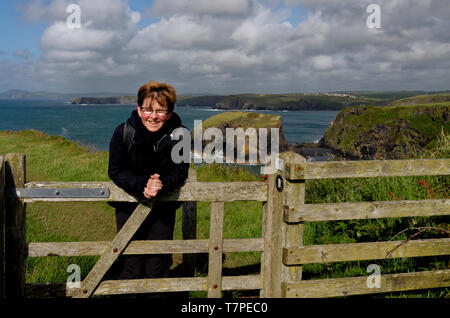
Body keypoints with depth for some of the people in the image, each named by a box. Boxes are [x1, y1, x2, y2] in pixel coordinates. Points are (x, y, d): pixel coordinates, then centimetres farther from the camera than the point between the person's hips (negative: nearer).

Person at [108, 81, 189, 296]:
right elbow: (116, 172, -12)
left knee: (158, 266, 6)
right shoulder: (123, 133, -16)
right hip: (129, 203, 0)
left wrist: (161, 185, -32)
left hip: (163, 206, 1)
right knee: (130, 264, 2)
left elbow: (180, 173, -10)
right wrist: (141, 186, -29)